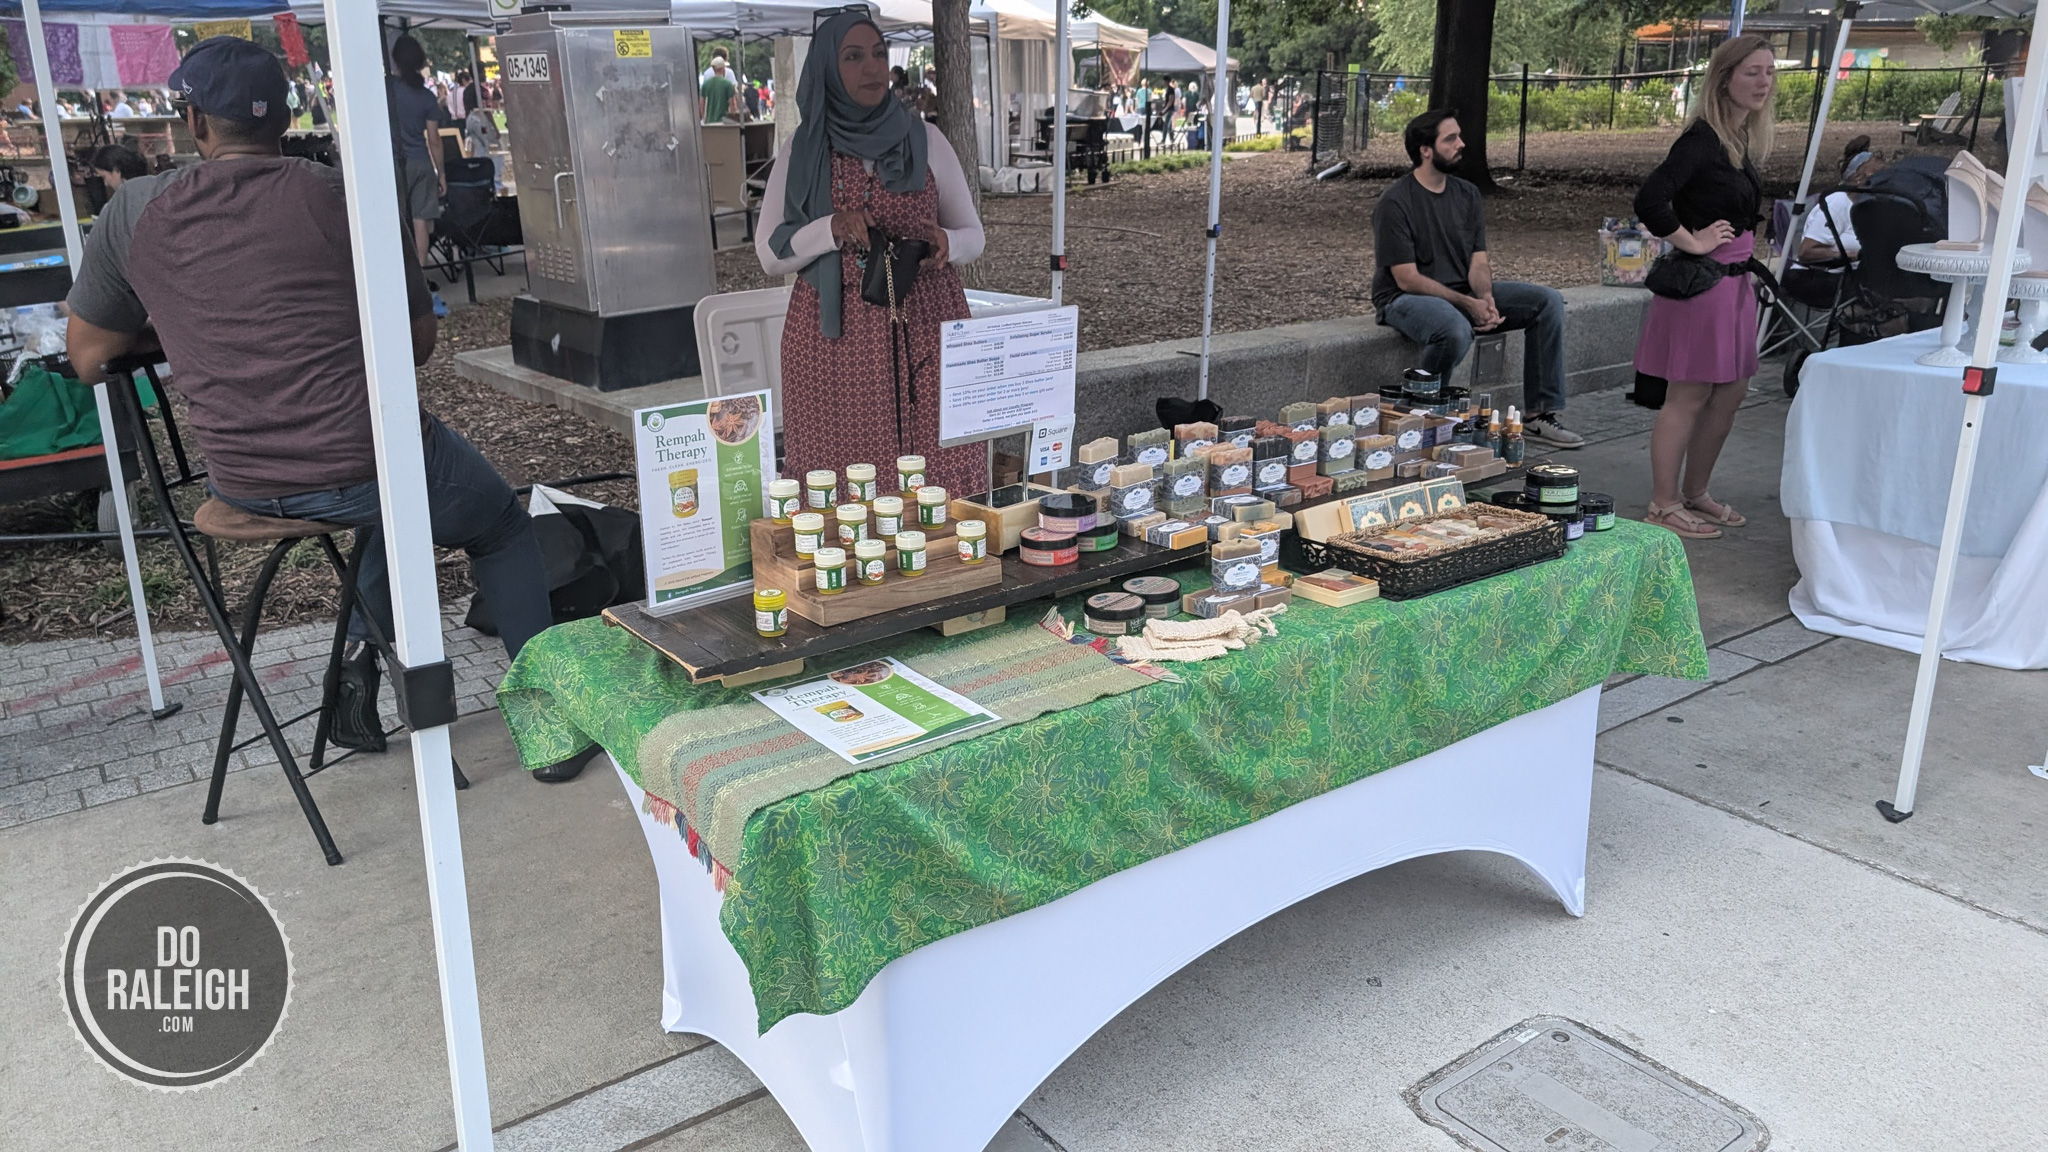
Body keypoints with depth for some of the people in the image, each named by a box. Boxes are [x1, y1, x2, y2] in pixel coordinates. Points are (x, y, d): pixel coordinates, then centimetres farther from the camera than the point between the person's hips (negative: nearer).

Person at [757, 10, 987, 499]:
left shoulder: (925, 140, 8)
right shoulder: (802, 151, 6)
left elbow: (973, 235, 12)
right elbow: (771, 255, 4)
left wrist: (946, 243, -11)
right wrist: (831, 230, -14)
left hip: (923, 334, 1)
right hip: (835, 338, 0)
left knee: (936, 475, -4)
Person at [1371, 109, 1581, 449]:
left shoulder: (1466, 194, 8)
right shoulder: (1395, 202, -14)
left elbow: (1478, 262, 4)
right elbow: (1407, 279, -18)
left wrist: (1485, 298, -19)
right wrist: (1467, 304, -23)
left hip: (1462, 292, 8)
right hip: (1405, 298, -8)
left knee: (1549, 301, -5)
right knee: (1456, 330, -41)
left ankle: (1539, 415, -3)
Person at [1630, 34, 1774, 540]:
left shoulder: (1742, 140, 13)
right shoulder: (1703, 139, -15)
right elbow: (1649, 200, -28)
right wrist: (1692, 243, -18)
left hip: (1734, 280, 9)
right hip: (1701, 280, -9)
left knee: (1730, 393, 14)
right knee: (1689, 397, -3)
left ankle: (1694, 494, 26)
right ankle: (1663, 504, 6)